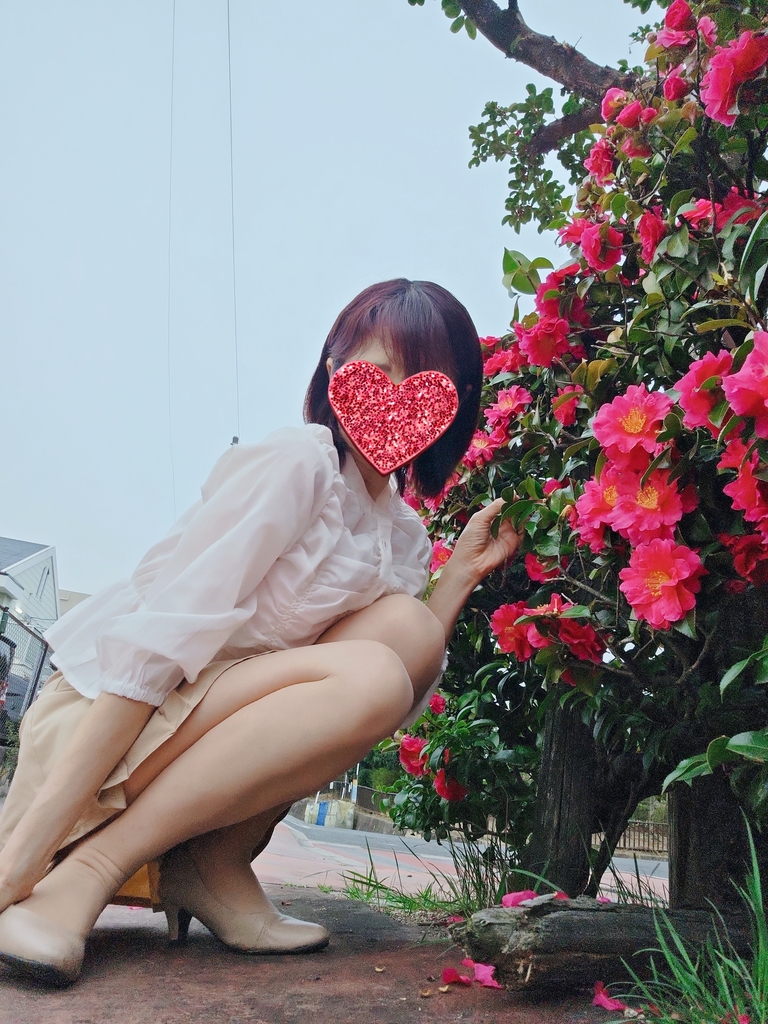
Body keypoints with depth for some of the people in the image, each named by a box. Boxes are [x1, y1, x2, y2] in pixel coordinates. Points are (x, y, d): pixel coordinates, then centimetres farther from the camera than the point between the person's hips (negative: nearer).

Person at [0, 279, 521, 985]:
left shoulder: (404, 534, 10)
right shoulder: (301, 461, -14)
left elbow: (400, 698, 3)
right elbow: (164, 631, -23)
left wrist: (464, 572, -2)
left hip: (230, 721, 7)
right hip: (101, 722, -7)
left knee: (412, 630, -10)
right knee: (368, 676, -28)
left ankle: (216, 862, -7)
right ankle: (84, 872, -19)